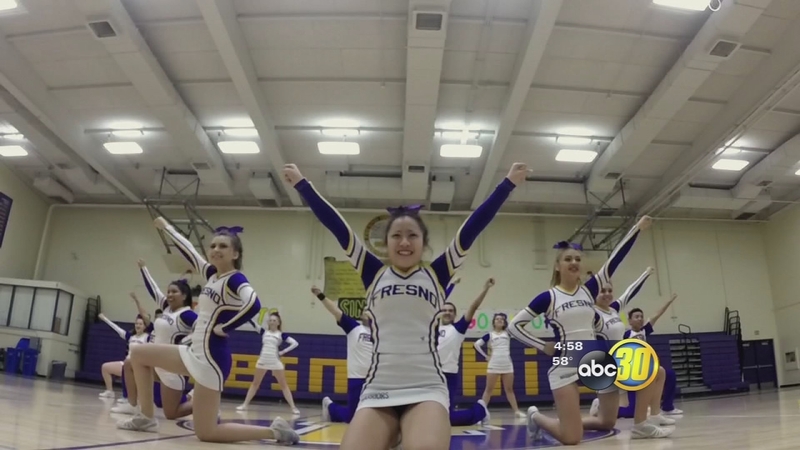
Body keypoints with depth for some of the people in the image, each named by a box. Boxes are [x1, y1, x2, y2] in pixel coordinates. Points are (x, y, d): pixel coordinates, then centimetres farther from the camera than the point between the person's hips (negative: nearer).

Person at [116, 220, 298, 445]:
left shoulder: (236, 279, -16)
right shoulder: (212, 274, 9)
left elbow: (253, 304, -36)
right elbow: (188, 250, 23)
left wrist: (224, 328, -24)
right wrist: (166, 227, 34)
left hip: (212, 359, -9)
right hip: (194, 353, 9)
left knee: (206, 433, -5)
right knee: (138, 355, 19)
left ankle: (274, 430, 0)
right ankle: (146, 418, 26)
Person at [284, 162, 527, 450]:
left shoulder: (436, 275, 8)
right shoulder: (374, 274, 10)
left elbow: (473, 226, 5)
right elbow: (335, 225, 9)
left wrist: (509, 182, 4)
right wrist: (301, 183, 12)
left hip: (427, 388, -1)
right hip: (378, 390, 2)